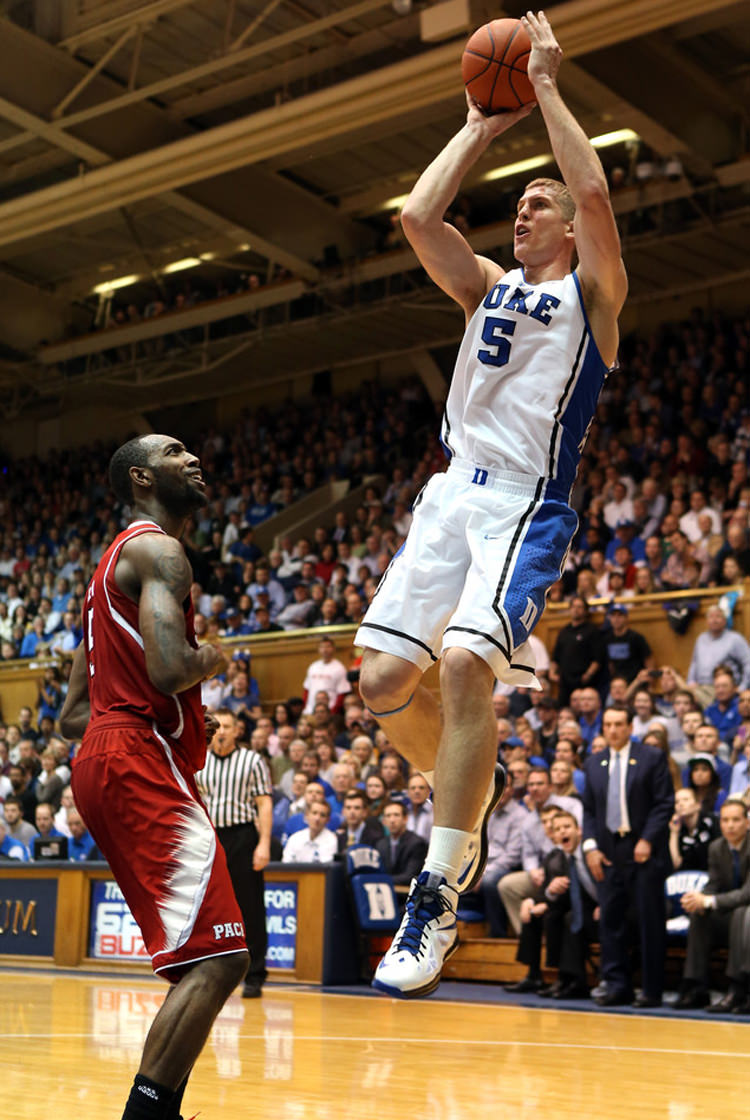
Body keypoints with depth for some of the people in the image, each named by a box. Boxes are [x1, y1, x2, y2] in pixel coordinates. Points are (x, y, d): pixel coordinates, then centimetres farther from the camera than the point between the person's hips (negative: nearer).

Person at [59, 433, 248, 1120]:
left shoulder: (115, 562, 25)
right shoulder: (158, 549, -6)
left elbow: (72, 715, 26)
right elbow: (169, 669, -25)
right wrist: (212, 659, -3)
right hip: (139, 762, -11)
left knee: (205, 961, 14)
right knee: (217, 959, -17)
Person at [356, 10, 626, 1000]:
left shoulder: (591, 292, 7)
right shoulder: (489, 286, 24)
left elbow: (595, 195, -11)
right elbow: (418, 216, 10)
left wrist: (546, 87, -1)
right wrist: (484, 123, 17)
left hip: (526, 501, -6)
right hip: (451, 492, 6)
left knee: (463, 662, -27)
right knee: (384, 679, -5)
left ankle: (438, 892, -22)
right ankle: (472, 789, 23)